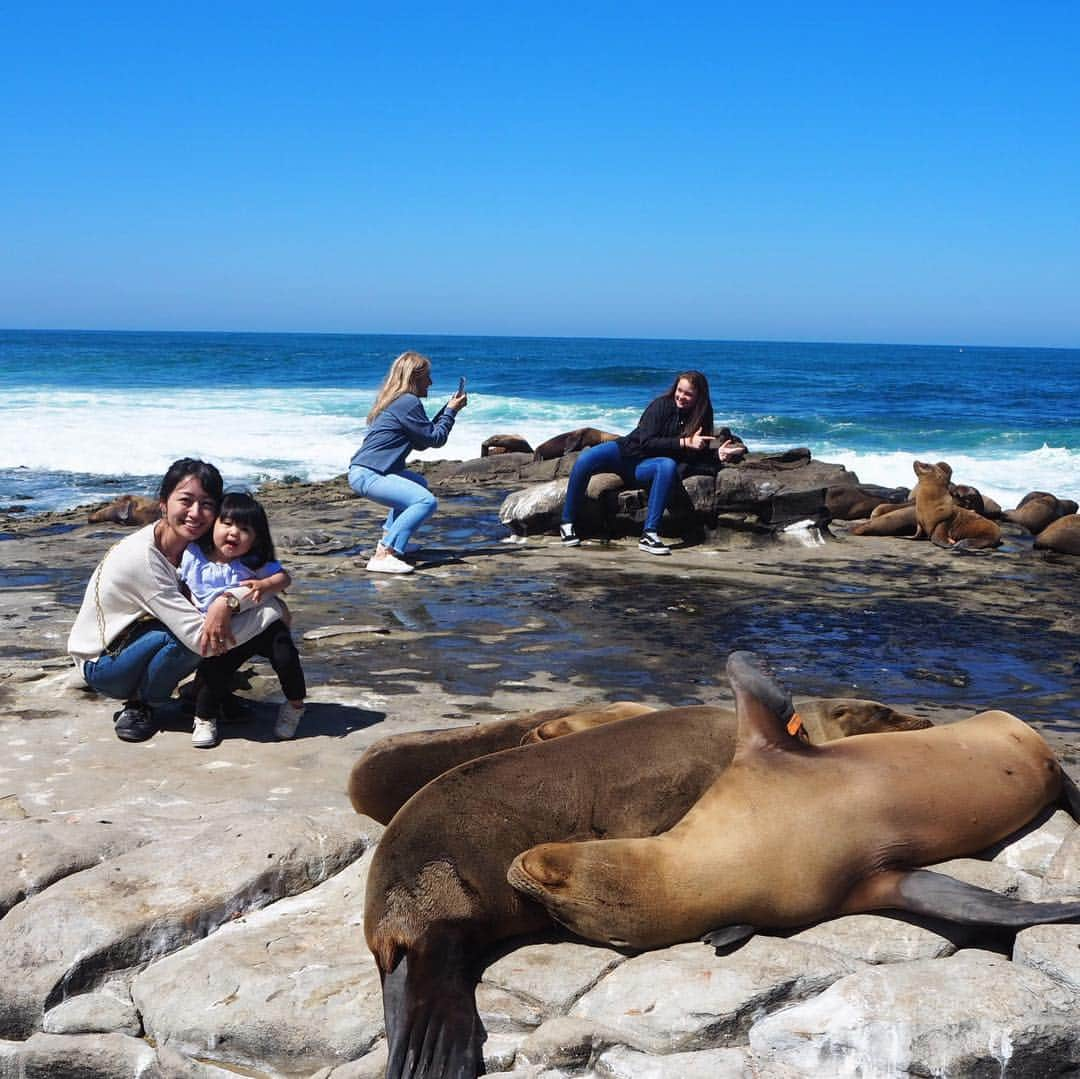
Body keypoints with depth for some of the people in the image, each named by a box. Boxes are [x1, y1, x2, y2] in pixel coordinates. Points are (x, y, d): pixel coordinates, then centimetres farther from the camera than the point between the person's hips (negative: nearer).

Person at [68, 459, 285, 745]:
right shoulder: (142, 557, -30)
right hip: (100, 664, -6)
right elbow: (199, 638, -34)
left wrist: (227, 601, -40)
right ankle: (138, 707, -9)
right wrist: (274, 608, -31)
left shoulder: (196, 544, -9)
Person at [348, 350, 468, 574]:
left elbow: (422, 441, 23)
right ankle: (383, 556, -30)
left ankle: (388, 540, 24)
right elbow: (435, 439, -7)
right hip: (367, 474, -11)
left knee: (419, 483, 32)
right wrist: (452, 411, 5)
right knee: (427, 501, -24)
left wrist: (447, 409, 21)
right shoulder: (409, 402, -11)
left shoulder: (396, 400, 20)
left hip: (363, 470, 11)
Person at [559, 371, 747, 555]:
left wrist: (718, 455, -22)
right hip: (627, 451, -1)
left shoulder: (701, 419, -1)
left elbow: (698, 457, -2)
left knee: (668, 466, -36)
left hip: (646, 465, 1)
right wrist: (685, 442, -25)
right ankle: (567, 523, -12)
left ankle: (649, 535, -37)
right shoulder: (662, 405, -10)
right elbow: (646, 442, -19)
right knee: (585, 460, -30)